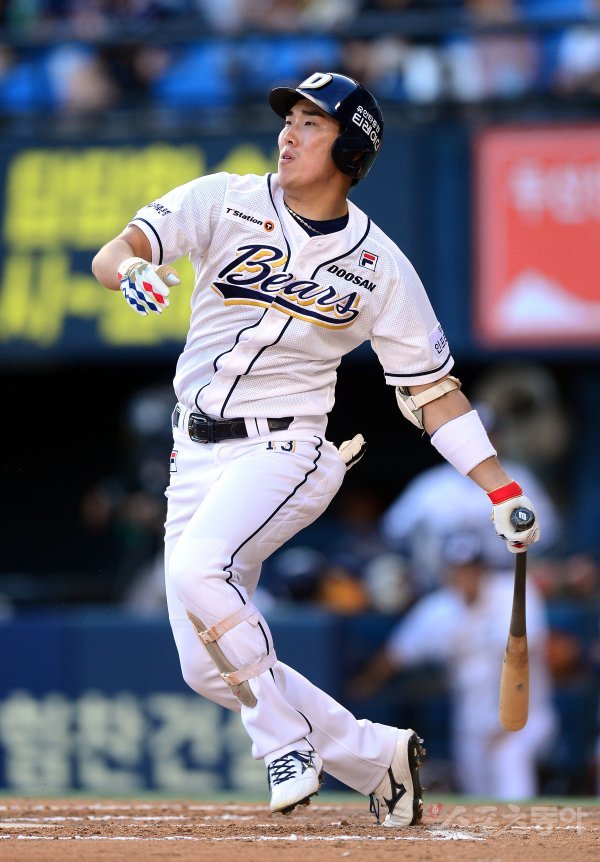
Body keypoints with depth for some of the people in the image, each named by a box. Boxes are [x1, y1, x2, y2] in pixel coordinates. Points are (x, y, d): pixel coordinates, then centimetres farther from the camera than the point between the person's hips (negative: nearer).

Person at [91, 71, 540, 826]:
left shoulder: (379, 267, -1)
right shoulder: (224, 203, 0)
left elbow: (433, 389, 5)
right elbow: (110, 256, -11)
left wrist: (502, 491, -3)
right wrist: (131, 269, -37)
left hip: (285, 452, -4)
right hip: (195, 460, 4)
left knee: (197, 568, -33)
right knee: (209, 669, 0)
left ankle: (283, 735, -14)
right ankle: (375, 757, 17)